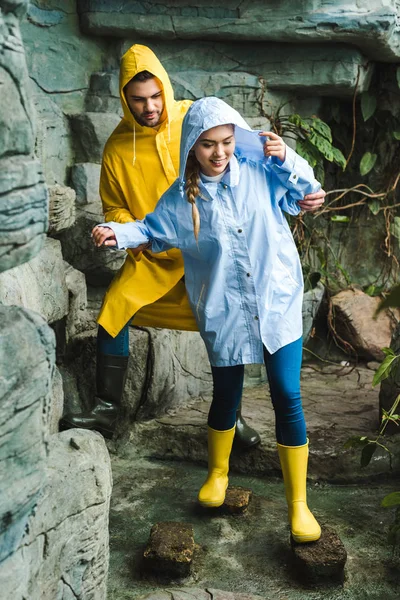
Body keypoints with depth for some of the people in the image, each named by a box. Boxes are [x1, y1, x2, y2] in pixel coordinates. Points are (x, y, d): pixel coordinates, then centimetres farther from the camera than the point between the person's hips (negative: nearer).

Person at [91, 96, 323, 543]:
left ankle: (298, 504, 12)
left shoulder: (260, 171, -4)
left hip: (277, 302, 0)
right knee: (226, 396, 15)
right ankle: (217, 473, 44)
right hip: (224, 312, 0)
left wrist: (286, 158, -7)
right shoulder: (182, 197, -3)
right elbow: (153, 229, 13)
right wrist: (118, 233, -6)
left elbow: (306, 192, 10)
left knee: (287, 398, -2)